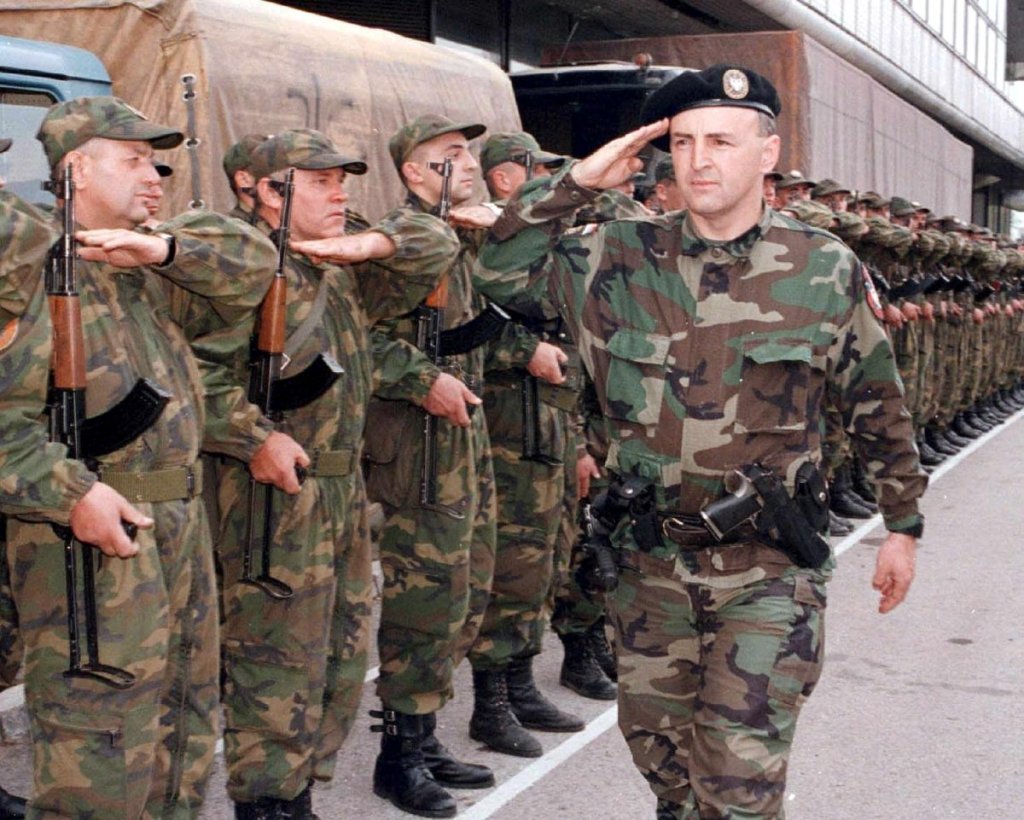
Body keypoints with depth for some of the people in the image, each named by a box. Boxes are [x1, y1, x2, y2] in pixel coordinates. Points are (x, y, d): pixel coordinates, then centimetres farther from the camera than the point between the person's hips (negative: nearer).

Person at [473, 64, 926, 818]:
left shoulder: (826, 269, -5)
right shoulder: (625, 258, -1)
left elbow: (878, 408, 5)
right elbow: (501, 270, 0)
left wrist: (904, 525, 11)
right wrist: (576, 182, -9)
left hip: (770, 566, -3)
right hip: (652, 558, 3)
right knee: (658, 749, 18)